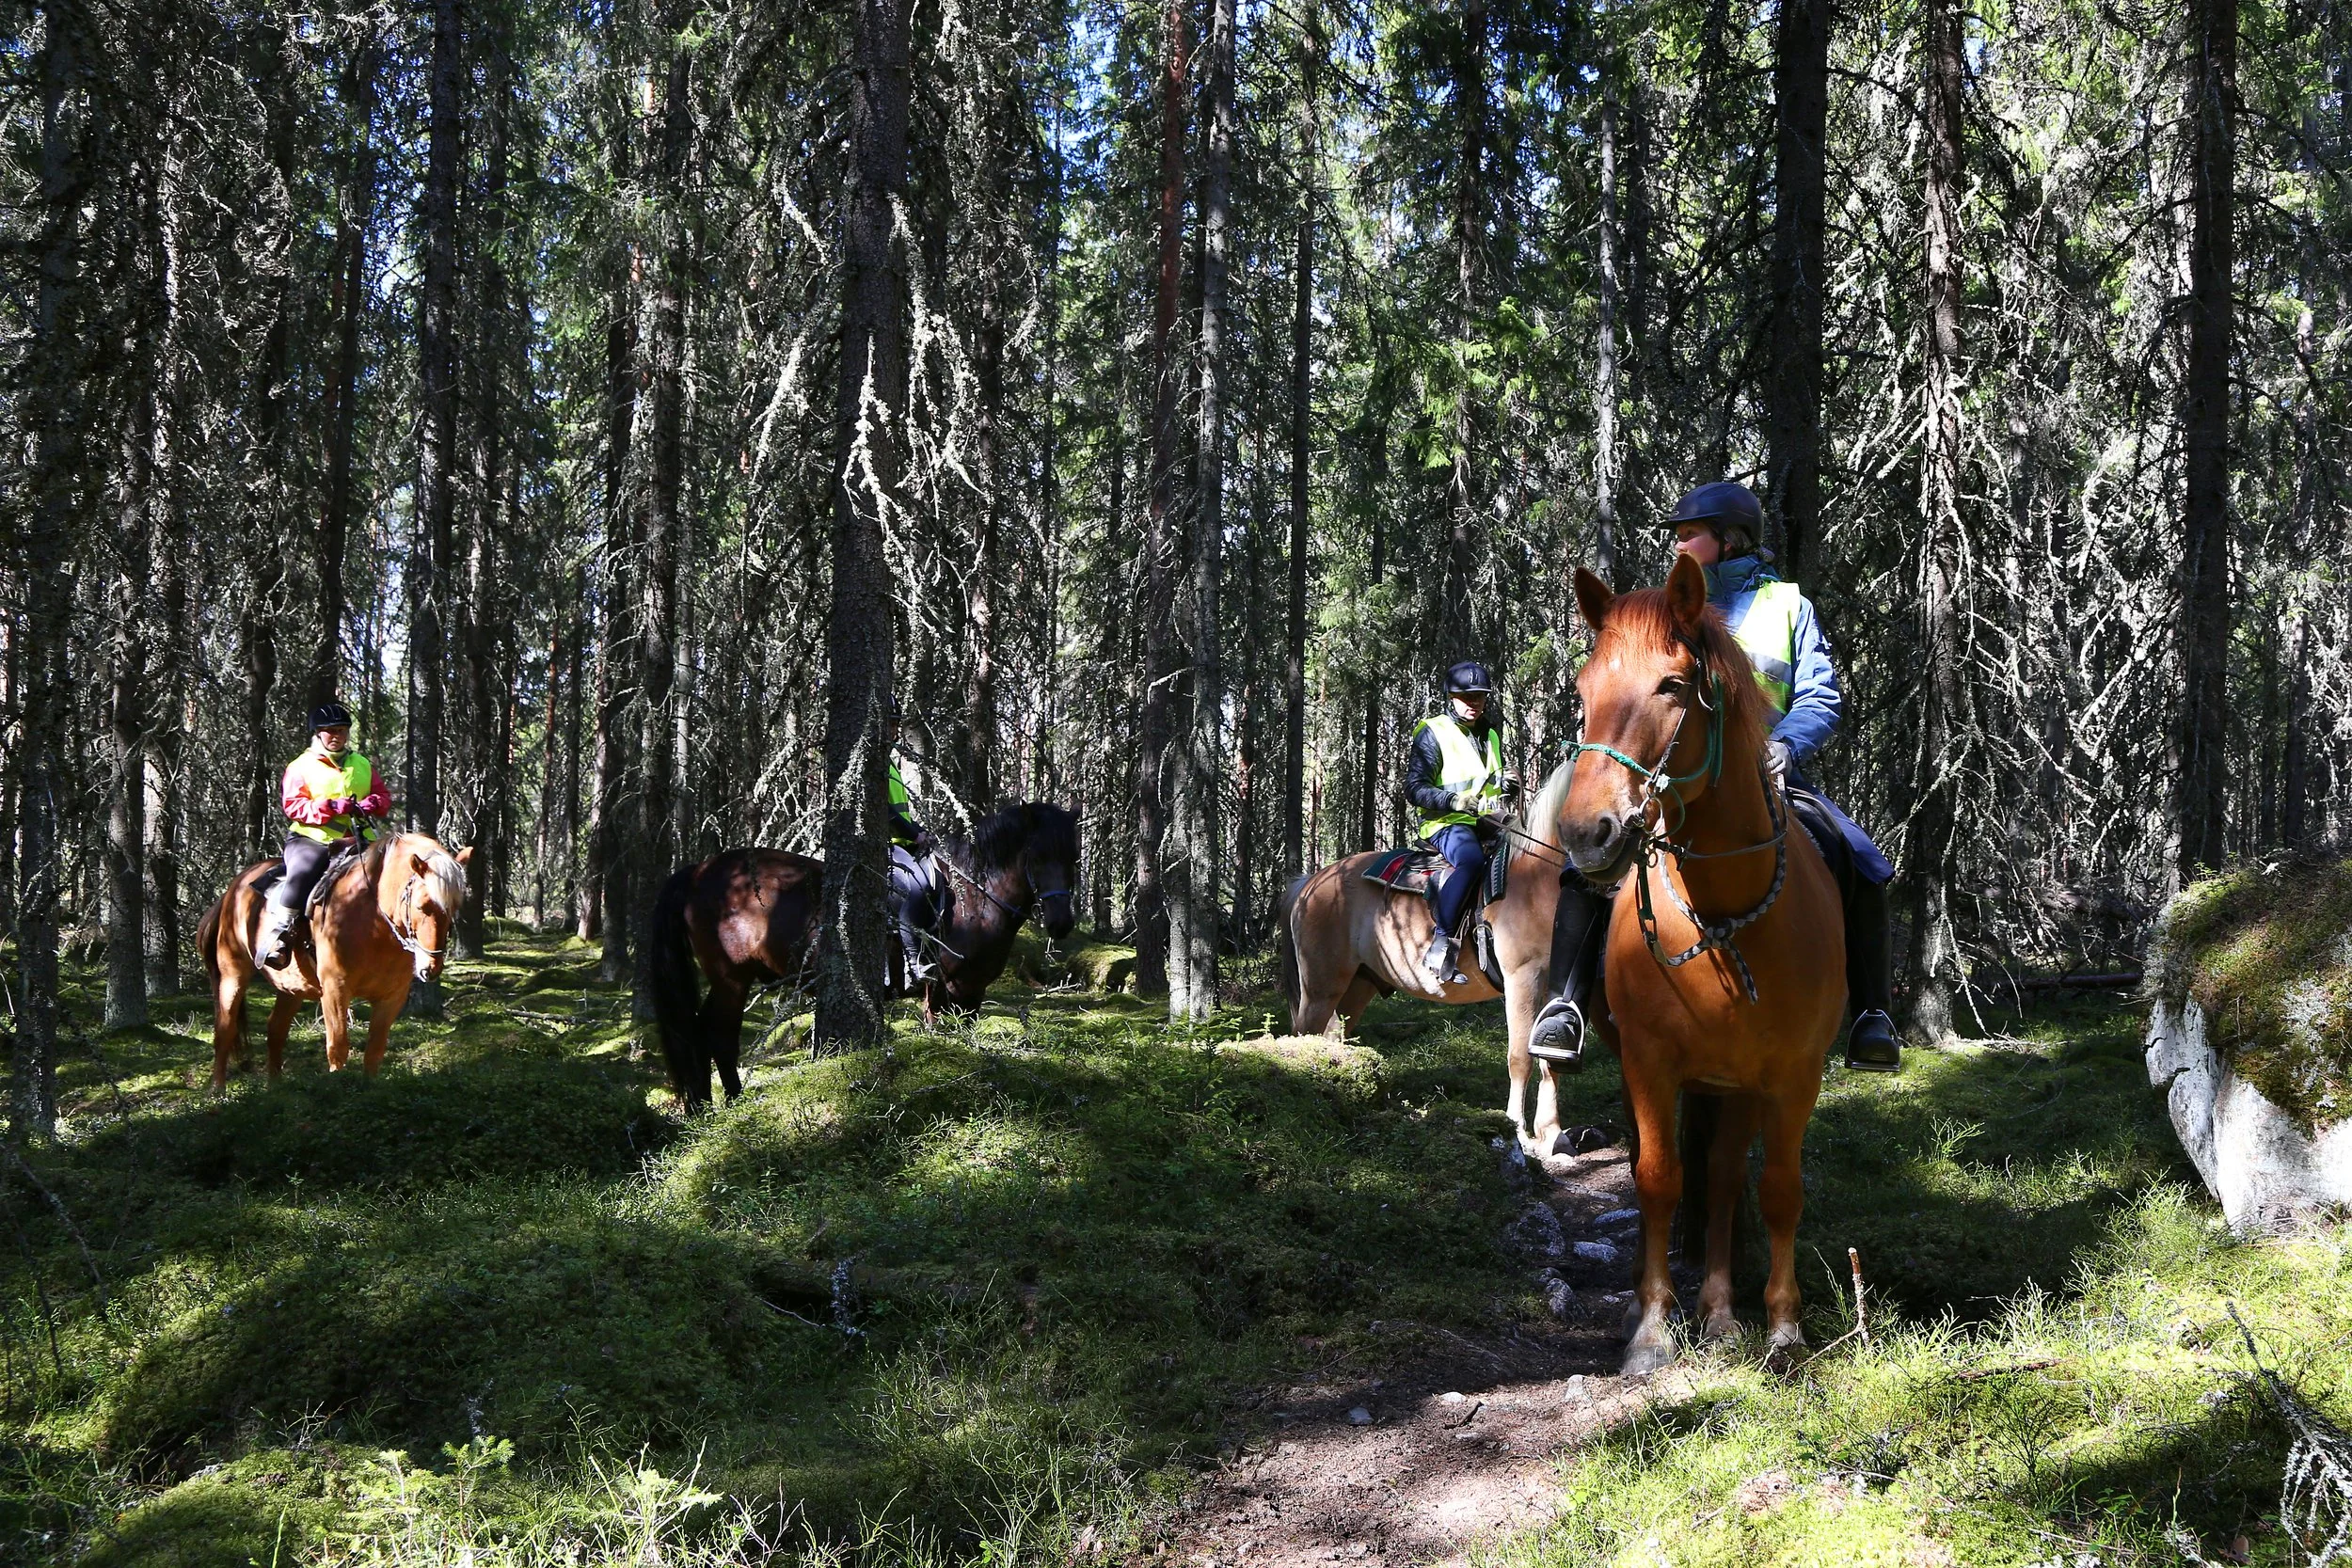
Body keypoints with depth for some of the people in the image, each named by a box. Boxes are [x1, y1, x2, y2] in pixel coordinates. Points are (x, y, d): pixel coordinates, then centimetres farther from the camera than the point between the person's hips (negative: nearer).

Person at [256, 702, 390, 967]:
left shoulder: (363, 765, 21)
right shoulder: (301, 767, 7)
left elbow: (384, 798, 18)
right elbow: (292, 806, -4)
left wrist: (374, 803, -7)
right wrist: (330, 807, -18)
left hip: (358, 840, 4)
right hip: (312, 839, -4)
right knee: (303, 872, -33)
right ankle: (277, 934, -27)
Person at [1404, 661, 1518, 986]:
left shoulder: (1490, 733, 21)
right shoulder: (1433, 734, -1)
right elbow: (1415, 789, -8)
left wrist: (1506, 783, 9)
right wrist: (1453, 799, -23)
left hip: (1488, 823, 7)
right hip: (1446, 824, -7)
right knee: (1471, 858, -38)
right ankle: (1442, 942, -37)